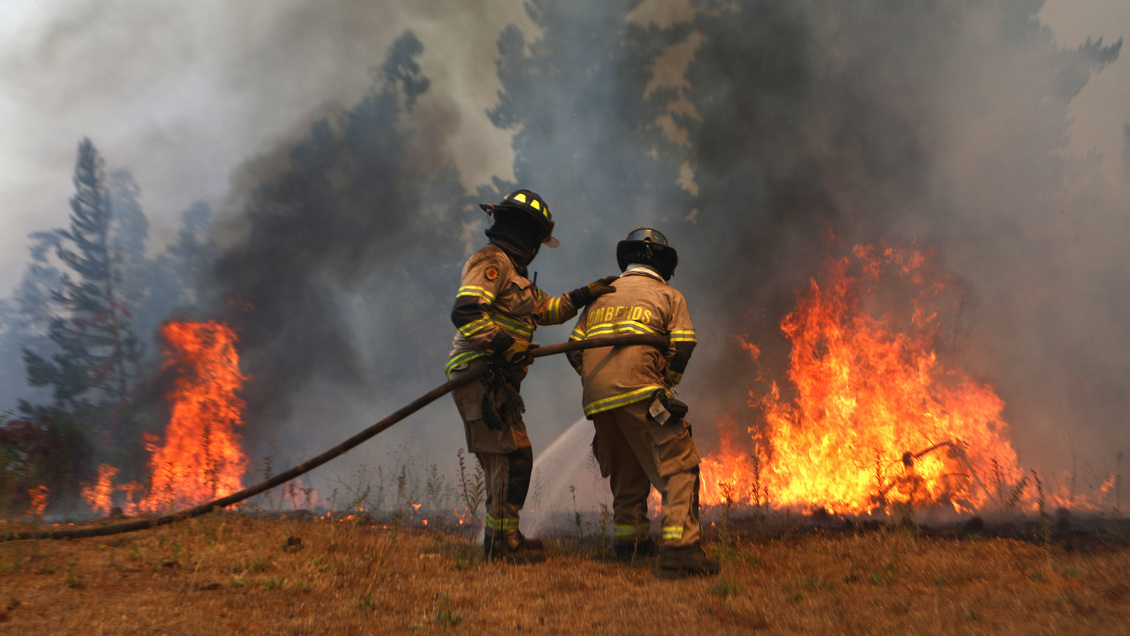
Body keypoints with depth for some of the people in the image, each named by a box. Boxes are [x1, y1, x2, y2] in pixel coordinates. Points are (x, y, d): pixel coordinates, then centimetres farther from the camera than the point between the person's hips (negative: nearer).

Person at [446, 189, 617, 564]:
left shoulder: (510, 269, 22)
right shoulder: (491, 261, -11)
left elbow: (543, 308, 29)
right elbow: (465, 313, -24)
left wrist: (584, 295, 20)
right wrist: (504, 345, -23)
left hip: (495, 380, 11)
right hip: (480, 376, -11)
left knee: (503, 459, 14)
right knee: (512, 455, -10)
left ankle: (502, 539, 23)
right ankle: (501, 542, -4)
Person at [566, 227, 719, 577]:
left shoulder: (601, 295, 24)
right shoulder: (669, 295, 11)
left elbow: (574, 349, 18)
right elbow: (682, 349, -2)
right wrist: (665, 385, 13)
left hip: (597, 399, 6)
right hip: (639, 391, -6)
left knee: (627, 470, 23)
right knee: (677, 466, -7)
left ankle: (628, 540, 32)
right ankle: (678, 549, -20)